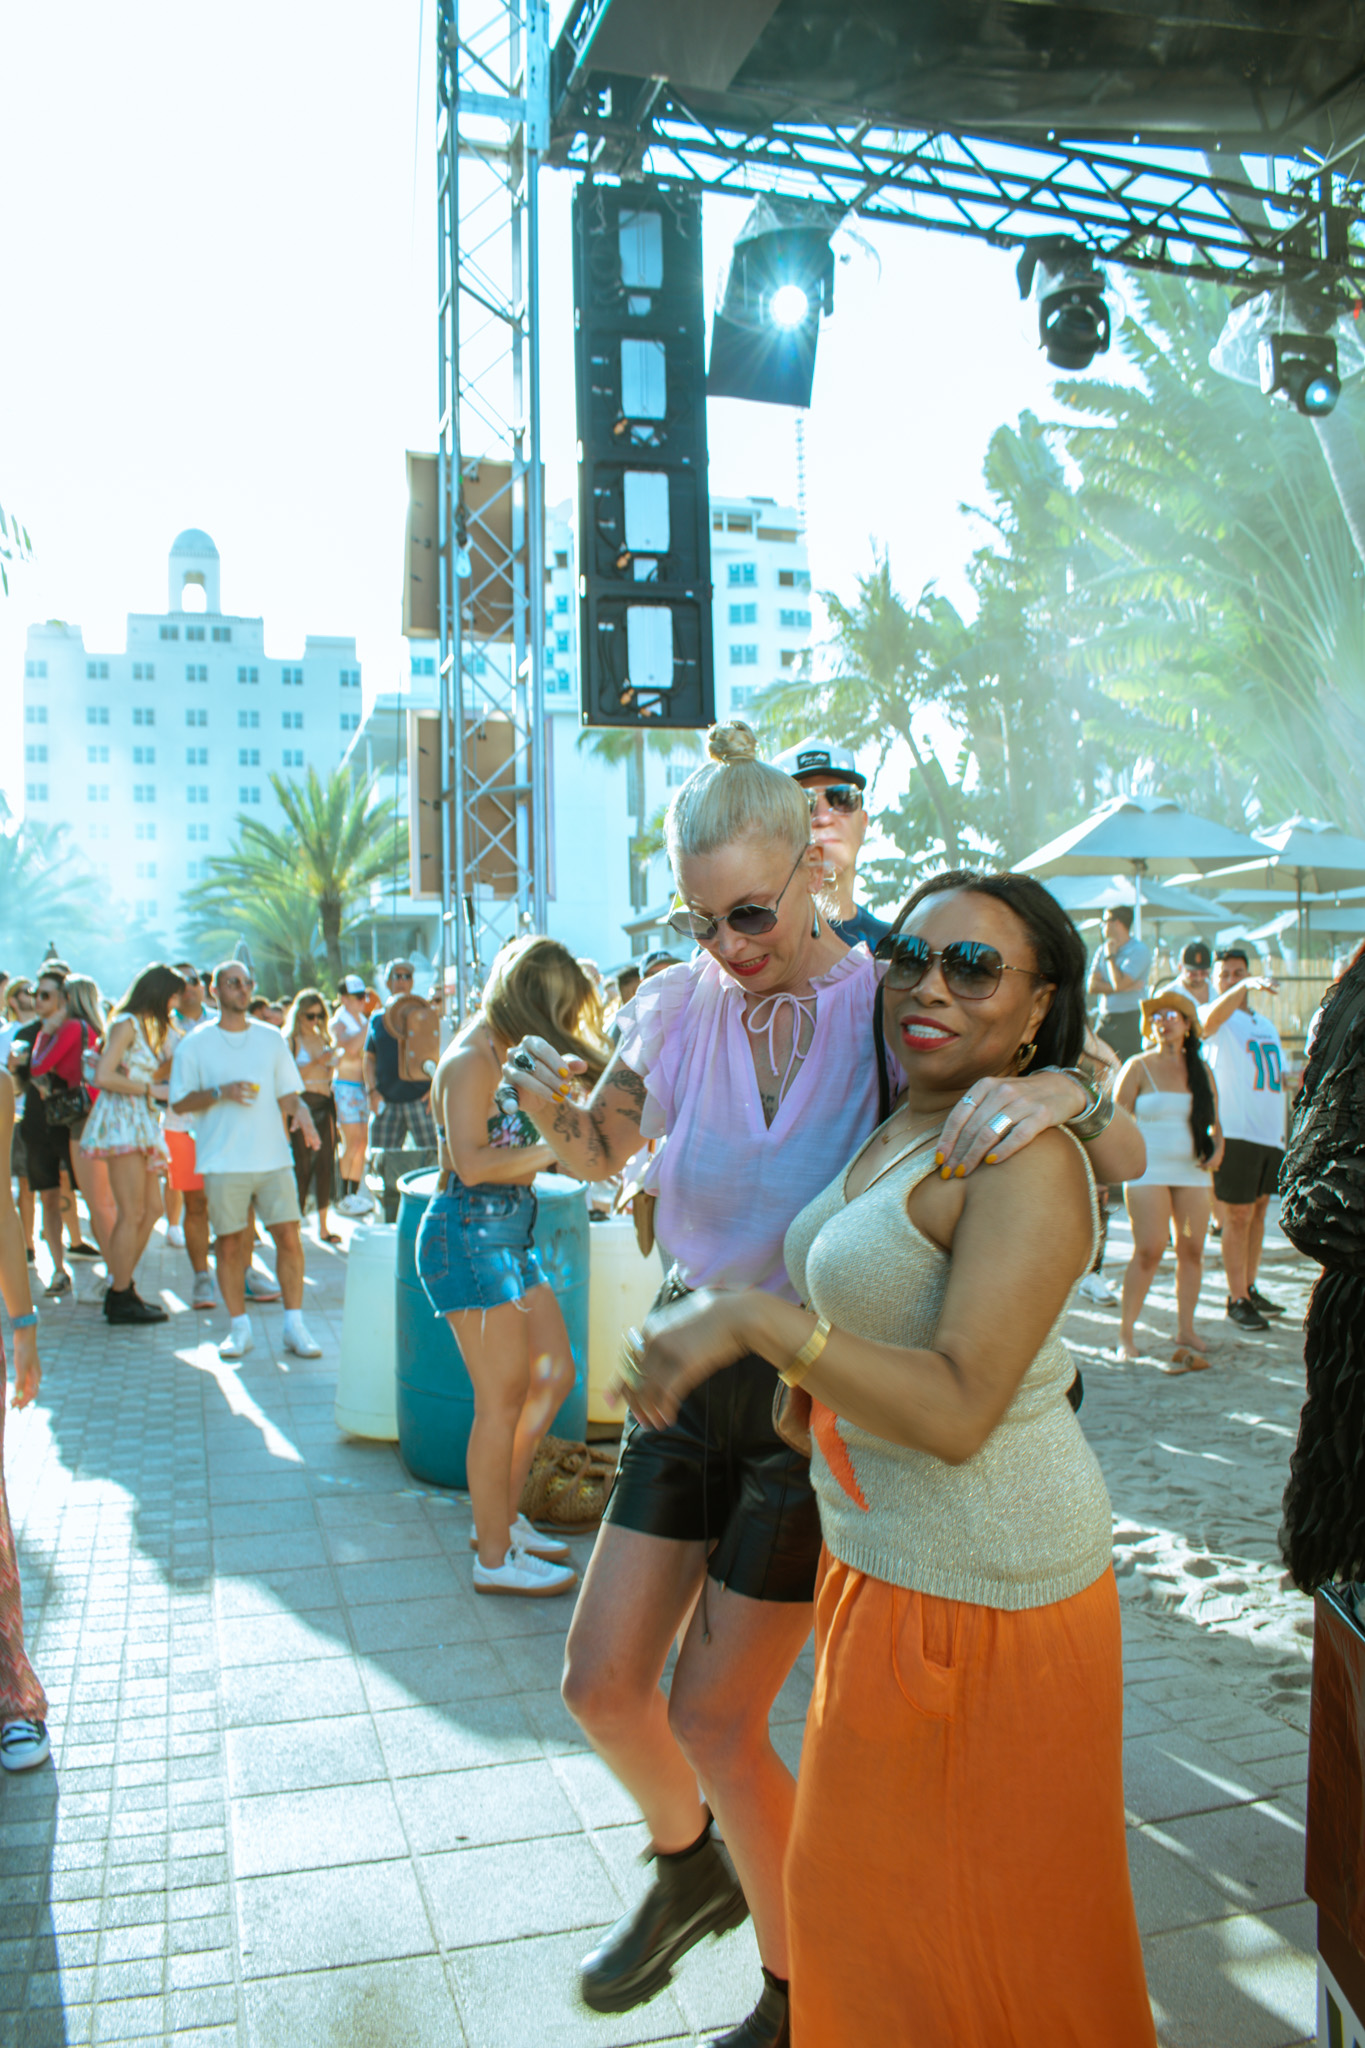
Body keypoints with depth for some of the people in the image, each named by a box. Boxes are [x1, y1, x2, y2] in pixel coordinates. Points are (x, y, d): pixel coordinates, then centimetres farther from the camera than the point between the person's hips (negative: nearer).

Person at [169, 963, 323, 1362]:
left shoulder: (272, 1038, 12)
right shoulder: (195, 1043, 4)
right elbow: (180, 1103, 2)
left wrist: (302, 1113, -8)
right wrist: (220, 1093, -14)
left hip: (273, 1157, 2)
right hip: (223, 1161, -2)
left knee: (289, 1237, -3)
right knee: (229, 1243, 2)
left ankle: (294, 1326, 6)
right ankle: (240, 1327, 16)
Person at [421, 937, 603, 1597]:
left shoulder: (509, 1056, 15)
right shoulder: (472, 1060, -15)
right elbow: (472, 1163, -24)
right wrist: (559, 1146, -20)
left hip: (508, 1237, 10)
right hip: (470, 1237, -10)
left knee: (554, 1375, 14)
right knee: (503, 1400, -2)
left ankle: (501, 1516, 27)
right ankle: (495, 1558, 11)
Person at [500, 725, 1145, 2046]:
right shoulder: (676, 1007, -5)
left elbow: (1125, 1157, -15)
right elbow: (600, 1155, 13)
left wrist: (1062, 1090, -39)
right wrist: (556, 1113, -11)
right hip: (695, 1363, 5)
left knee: (711, 1716, 2)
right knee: (601, 1680, 8)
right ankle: (691, 1868, 43)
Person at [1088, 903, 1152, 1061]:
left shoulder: (1140, 950, -6)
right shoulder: (1102, 949, 12)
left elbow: (1119, 983, -19)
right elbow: (1091, 986, 1)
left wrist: (1110, 956, -6)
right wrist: (1126, 987, -10)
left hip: (1129, 1020, -6)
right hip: (1103, 1019, 6)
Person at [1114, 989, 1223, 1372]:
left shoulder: (1201, 1070, 13)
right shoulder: (1139, 1067, 1)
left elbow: (1214, 1121, 19)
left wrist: (1217, 1148, 0)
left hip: (1193, 1172, 4)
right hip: (1149, 1170, -4)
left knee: (1191, 1251, 0)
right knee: (1149, 1250, -12)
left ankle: (1185, 1336, 10)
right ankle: (1126, 1333, 0)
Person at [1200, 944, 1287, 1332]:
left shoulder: (1267, 1025, 19)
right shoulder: (1218, 1018, -3)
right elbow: (1210, 1019, -29)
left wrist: (1286, 1131, 15)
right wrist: (1245, 987, -45)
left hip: (1271, 1135, 7)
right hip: (1235, 1132, -7)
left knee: (1259, 1210, 13)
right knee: (1238, 1216, -4)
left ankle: (1250, 1289, 23)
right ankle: (1237, 1301, 2)